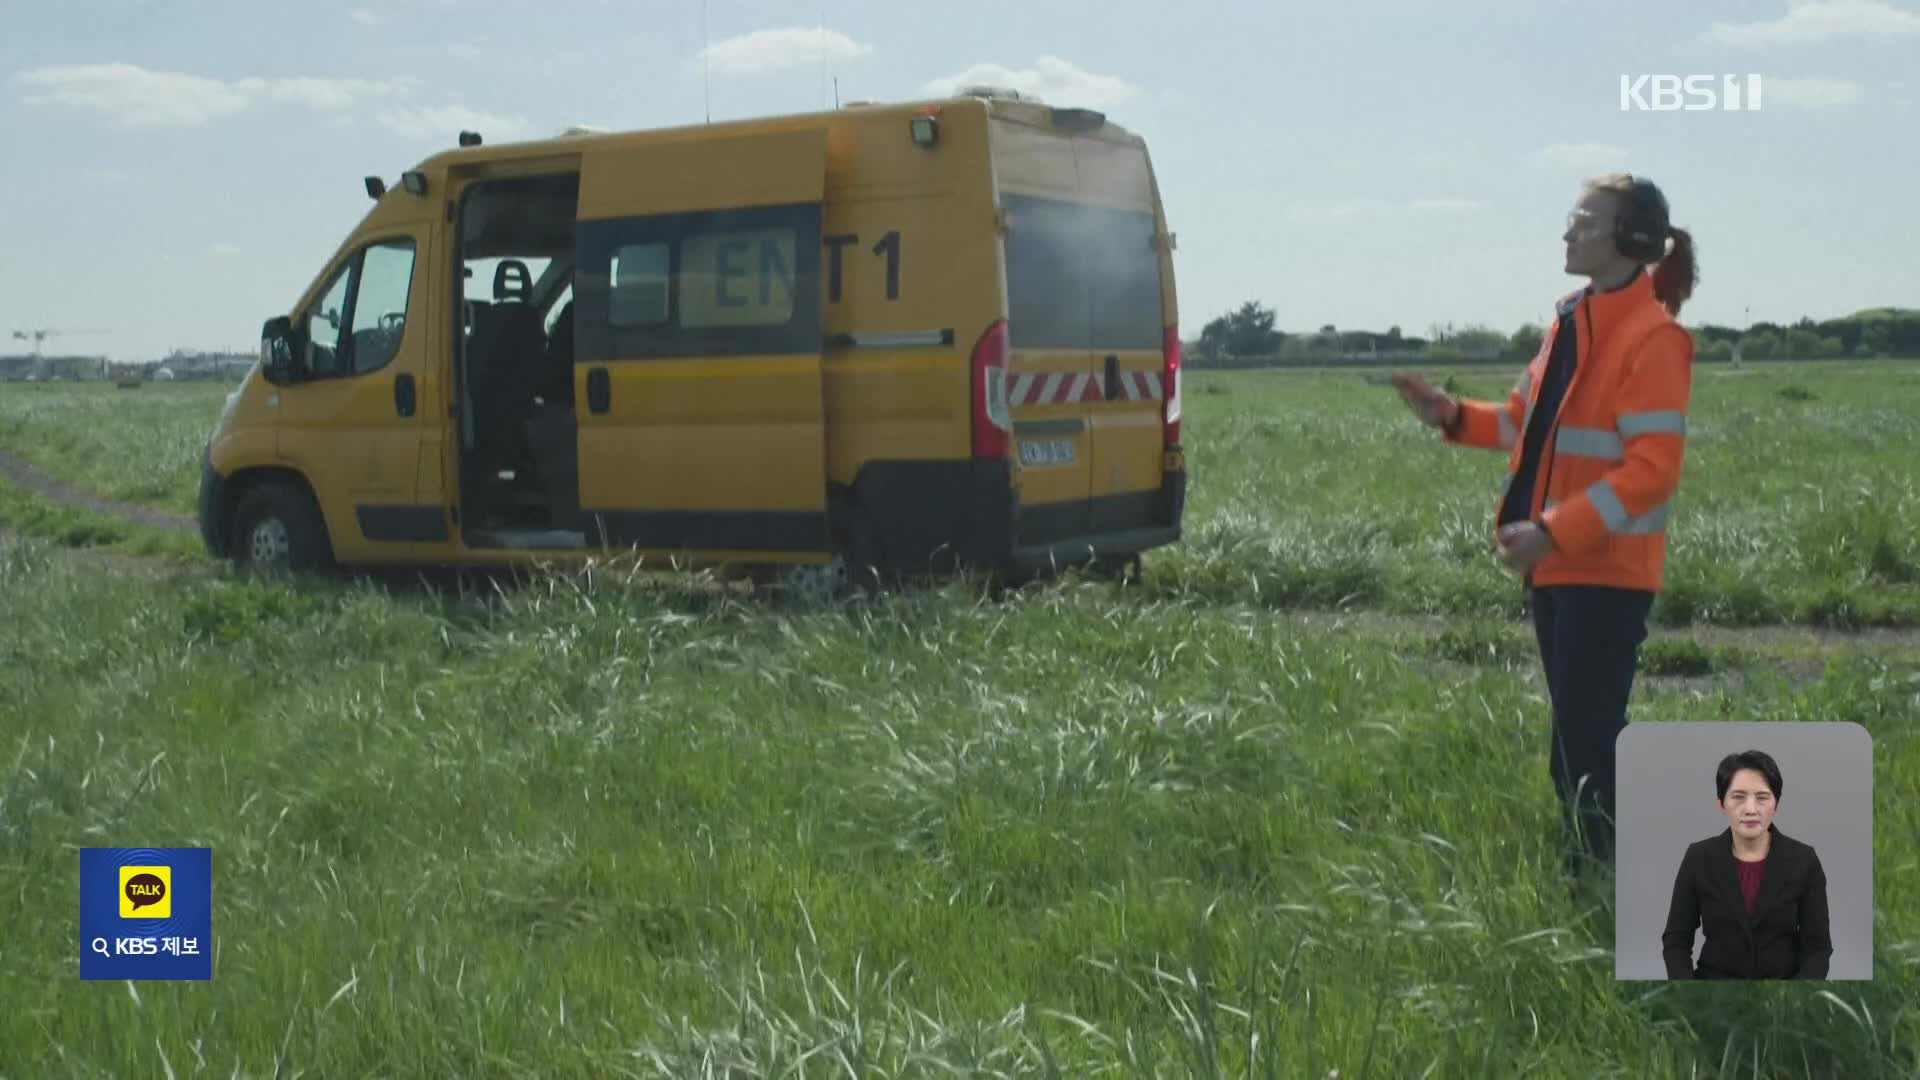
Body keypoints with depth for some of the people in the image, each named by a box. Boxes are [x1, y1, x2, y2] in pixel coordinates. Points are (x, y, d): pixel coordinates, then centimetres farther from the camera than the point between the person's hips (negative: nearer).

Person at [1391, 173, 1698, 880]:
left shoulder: (1652, 338, -15)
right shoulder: (1570, 323, 12)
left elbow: (1653, 468, -20)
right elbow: (1528, 423, 19)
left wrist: (1555, 532, -25)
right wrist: (1453, 416, 2)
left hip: (1606, 569, -9)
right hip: (1557, 562, 9)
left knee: (1586, 737, -8)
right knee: (1578, 733, 16)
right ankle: (1587, 872, 26)